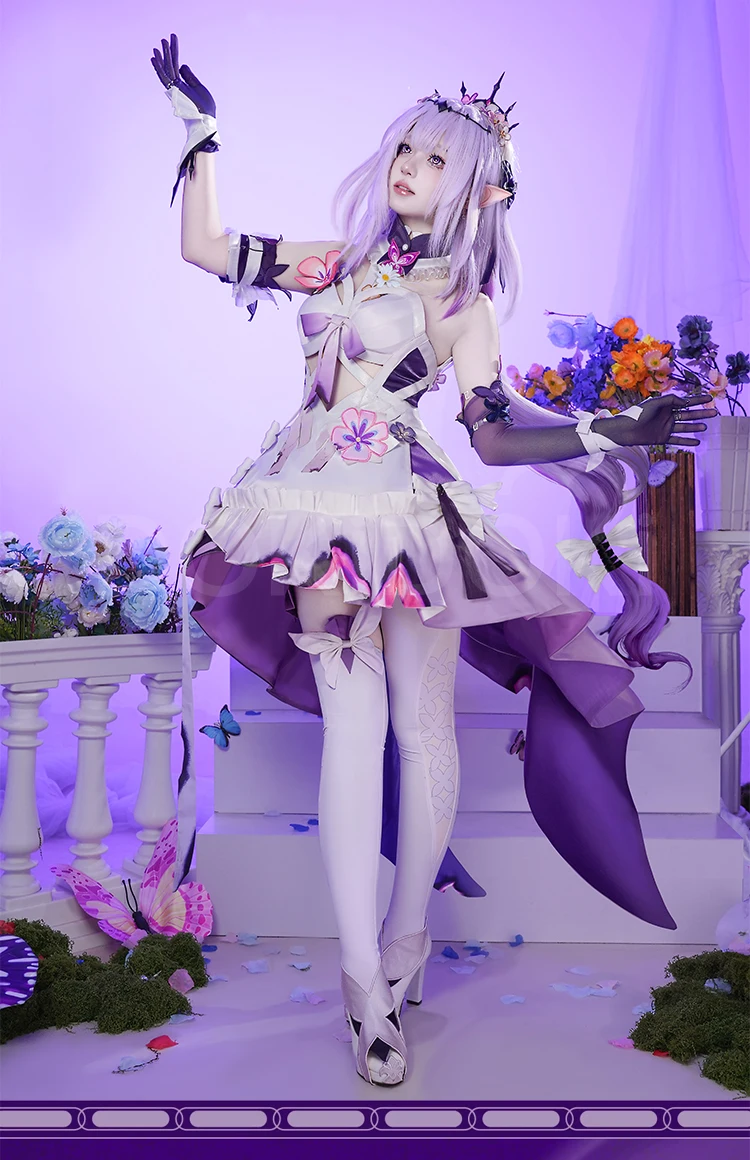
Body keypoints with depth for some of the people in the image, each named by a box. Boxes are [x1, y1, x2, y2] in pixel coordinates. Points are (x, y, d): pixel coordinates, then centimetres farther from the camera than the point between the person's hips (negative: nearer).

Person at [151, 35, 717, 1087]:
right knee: (355, 721, -6)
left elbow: (494, 432, -4)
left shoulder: (463, 299, 3)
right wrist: (199, 129, 17)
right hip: (323, 514, 2)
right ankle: (367, 979, -2)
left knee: (422, 727, 1)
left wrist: (610, 433, -15)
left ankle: (402, 946, 19)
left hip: (411, 517, -1)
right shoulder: (339, 262, 13)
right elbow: (205, 249, 16)